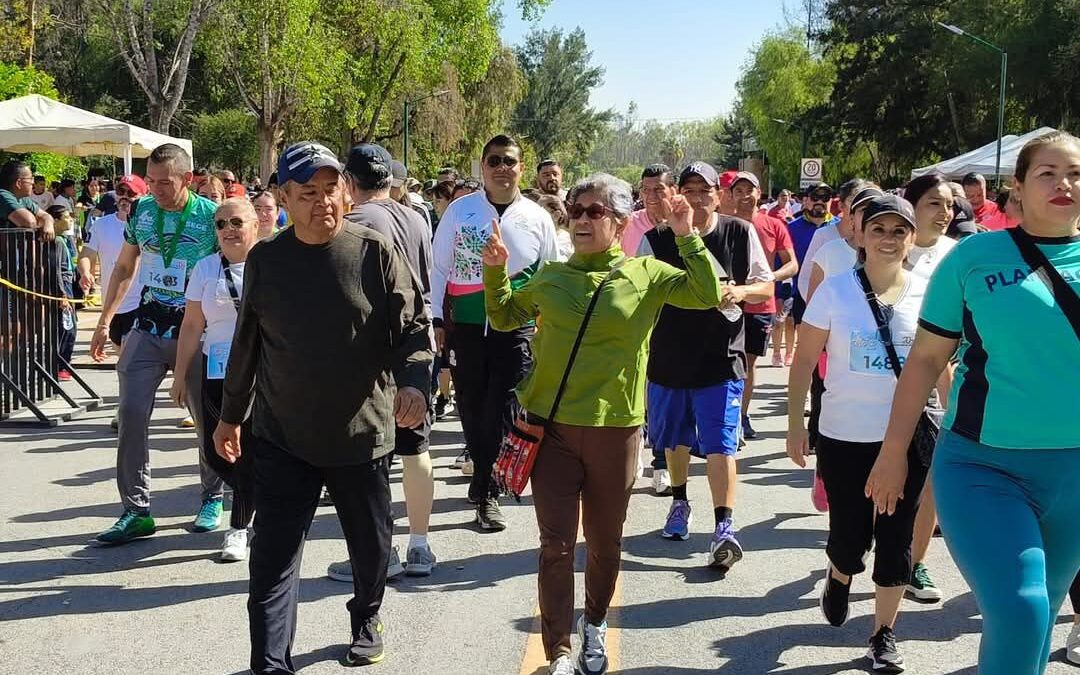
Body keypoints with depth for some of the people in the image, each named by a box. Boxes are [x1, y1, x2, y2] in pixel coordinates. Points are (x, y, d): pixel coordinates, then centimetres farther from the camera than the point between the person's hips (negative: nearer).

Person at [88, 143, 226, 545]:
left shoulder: (211, 215, -9)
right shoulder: (141, 211, 3)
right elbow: (124, 268, 14)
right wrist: (105, 321, 11)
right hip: (147, 330, 3)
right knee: (132, 414, -5)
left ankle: (213, 497, 26)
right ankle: (137, 511, 2)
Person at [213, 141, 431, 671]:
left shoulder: (375, 253, -7)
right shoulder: (264, 260, 1)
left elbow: (414, 326, -6)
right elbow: (246, 344, 11)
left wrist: (412, 380, -25)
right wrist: (231, 415, 17)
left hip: (363, 433, 0)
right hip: (282, 438, 1)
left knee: (371, 546, 17)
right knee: (272, 561, -3)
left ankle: (366, 620, 44)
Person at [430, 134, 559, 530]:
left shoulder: (537, 218, 3)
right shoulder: (459, 210, 1)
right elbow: (440, 266, 6)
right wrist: (438, 319, 3)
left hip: (517, 329, -1)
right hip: (466, 327, 1)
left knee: (502, 412, -5)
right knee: (471, 409, 9)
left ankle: (485, 491, 5)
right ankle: (486, 478, 29)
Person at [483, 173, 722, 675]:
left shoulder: (646, 274, 0)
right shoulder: (550, 277, 6)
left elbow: (707, 295, -9)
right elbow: (504, 317, 20)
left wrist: (688, 239, -14)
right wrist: (496, 271, 4)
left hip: (614, 430, -1)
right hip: (552, 427, 1)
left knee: (604, 542, 14)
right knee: (557, 543, 0)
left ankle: (594, 625, 40)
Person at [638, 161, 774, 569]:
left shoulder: (741, 234, -2)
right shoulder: (657, 240, -3)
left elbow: (766, 288, 3)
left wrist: (741, 291, -16)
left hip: (721, 356, -2)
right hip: (668, 355, 2)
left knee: (719, 443, -9)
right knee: (674, 438, 18)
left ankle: (724, 527, -9)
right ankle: (679, 502, 41)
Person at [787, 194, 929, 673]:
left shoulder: (927, 294, 0)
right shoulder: (835, 290, -5)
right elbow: (804, 361, -2)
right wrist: (794, 425, -4)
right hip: (844, 436, -1)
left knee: (896, 537, 6)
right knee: (850, 534, 5)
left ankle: (884, 635, 22)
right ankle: (838, 576, 41)